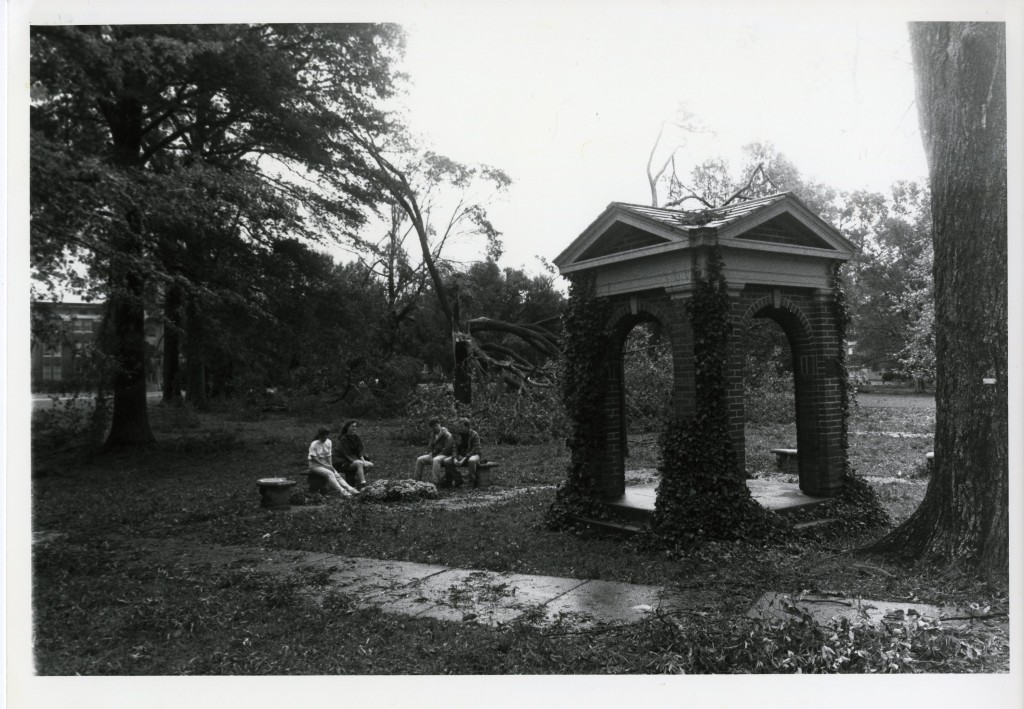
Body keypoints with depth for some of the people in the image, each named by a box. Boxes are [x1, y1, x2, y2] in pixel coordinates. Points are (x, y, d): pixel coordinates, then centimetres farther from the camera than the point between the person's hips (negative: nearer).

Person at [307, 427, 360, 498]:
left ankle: (350, 489, -32)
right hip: (315, 465, -5)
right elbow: (313, 458, -15)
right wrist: (325, 465, -19)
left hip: (325, 464, 5)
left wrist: (331, 466, -9)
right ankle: (341, 491, -41)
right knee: (330, 473, -30)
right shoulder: (314, 444, -14)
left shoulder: (328, 442, 2)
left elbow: (329, 456, 5)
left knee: (337, 475, -17)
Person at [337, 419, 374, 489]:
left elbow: (360, 450, 6)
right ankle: (363, 485, -45)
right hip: (346, 462, -7)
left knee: (370, 465, -16)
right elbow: (346, 453, -14)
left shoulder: (357, 438, 9)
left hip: (356, 459, 7)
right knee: (359, 464, -36)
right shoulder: (343, 439, -10)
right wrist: (355, 460, -22)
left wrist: (363, 459, -11)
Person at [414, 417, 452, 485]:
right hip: (434, 455, 8)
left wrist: (436, 456, -19)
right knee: (419, 459, -7)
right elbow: (430, 446, 19)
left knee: (436, 460, -40)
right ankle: (417, 479, -3)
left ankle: (435, 481, -43)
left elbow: (447, 449, -17)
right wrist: (430, 455, -3)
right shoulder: (432, 434, 14)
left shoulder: (447, 434, -11)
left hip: (444, 455, -8)